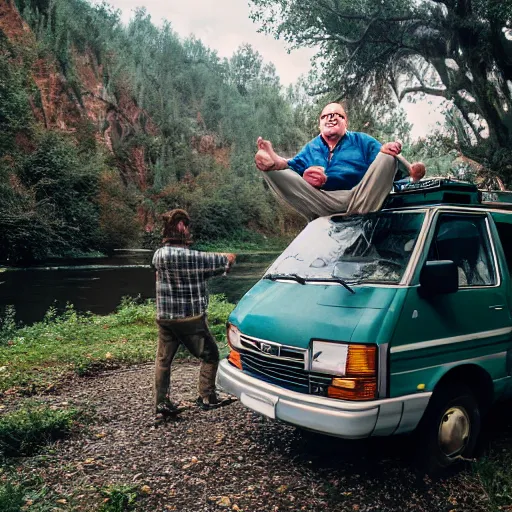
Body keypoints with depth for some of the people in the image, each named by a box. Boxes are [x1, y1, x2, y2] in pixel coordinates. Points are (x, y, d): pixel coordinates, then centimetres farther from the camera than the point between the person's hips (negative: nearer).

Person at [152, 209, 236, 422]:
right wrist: (228, 258, 18)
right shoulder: (192, 257, -21)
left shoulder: (159, 255, -1)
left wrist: (220, 262, 11)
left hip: (165, 318, 6)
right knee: (210, 355, 14)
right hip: (191, 319, -5)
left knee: (163, 360, 15)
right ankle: (207, 398, 20)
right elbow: (222, 261, -5)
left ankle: (161, 405, 17)